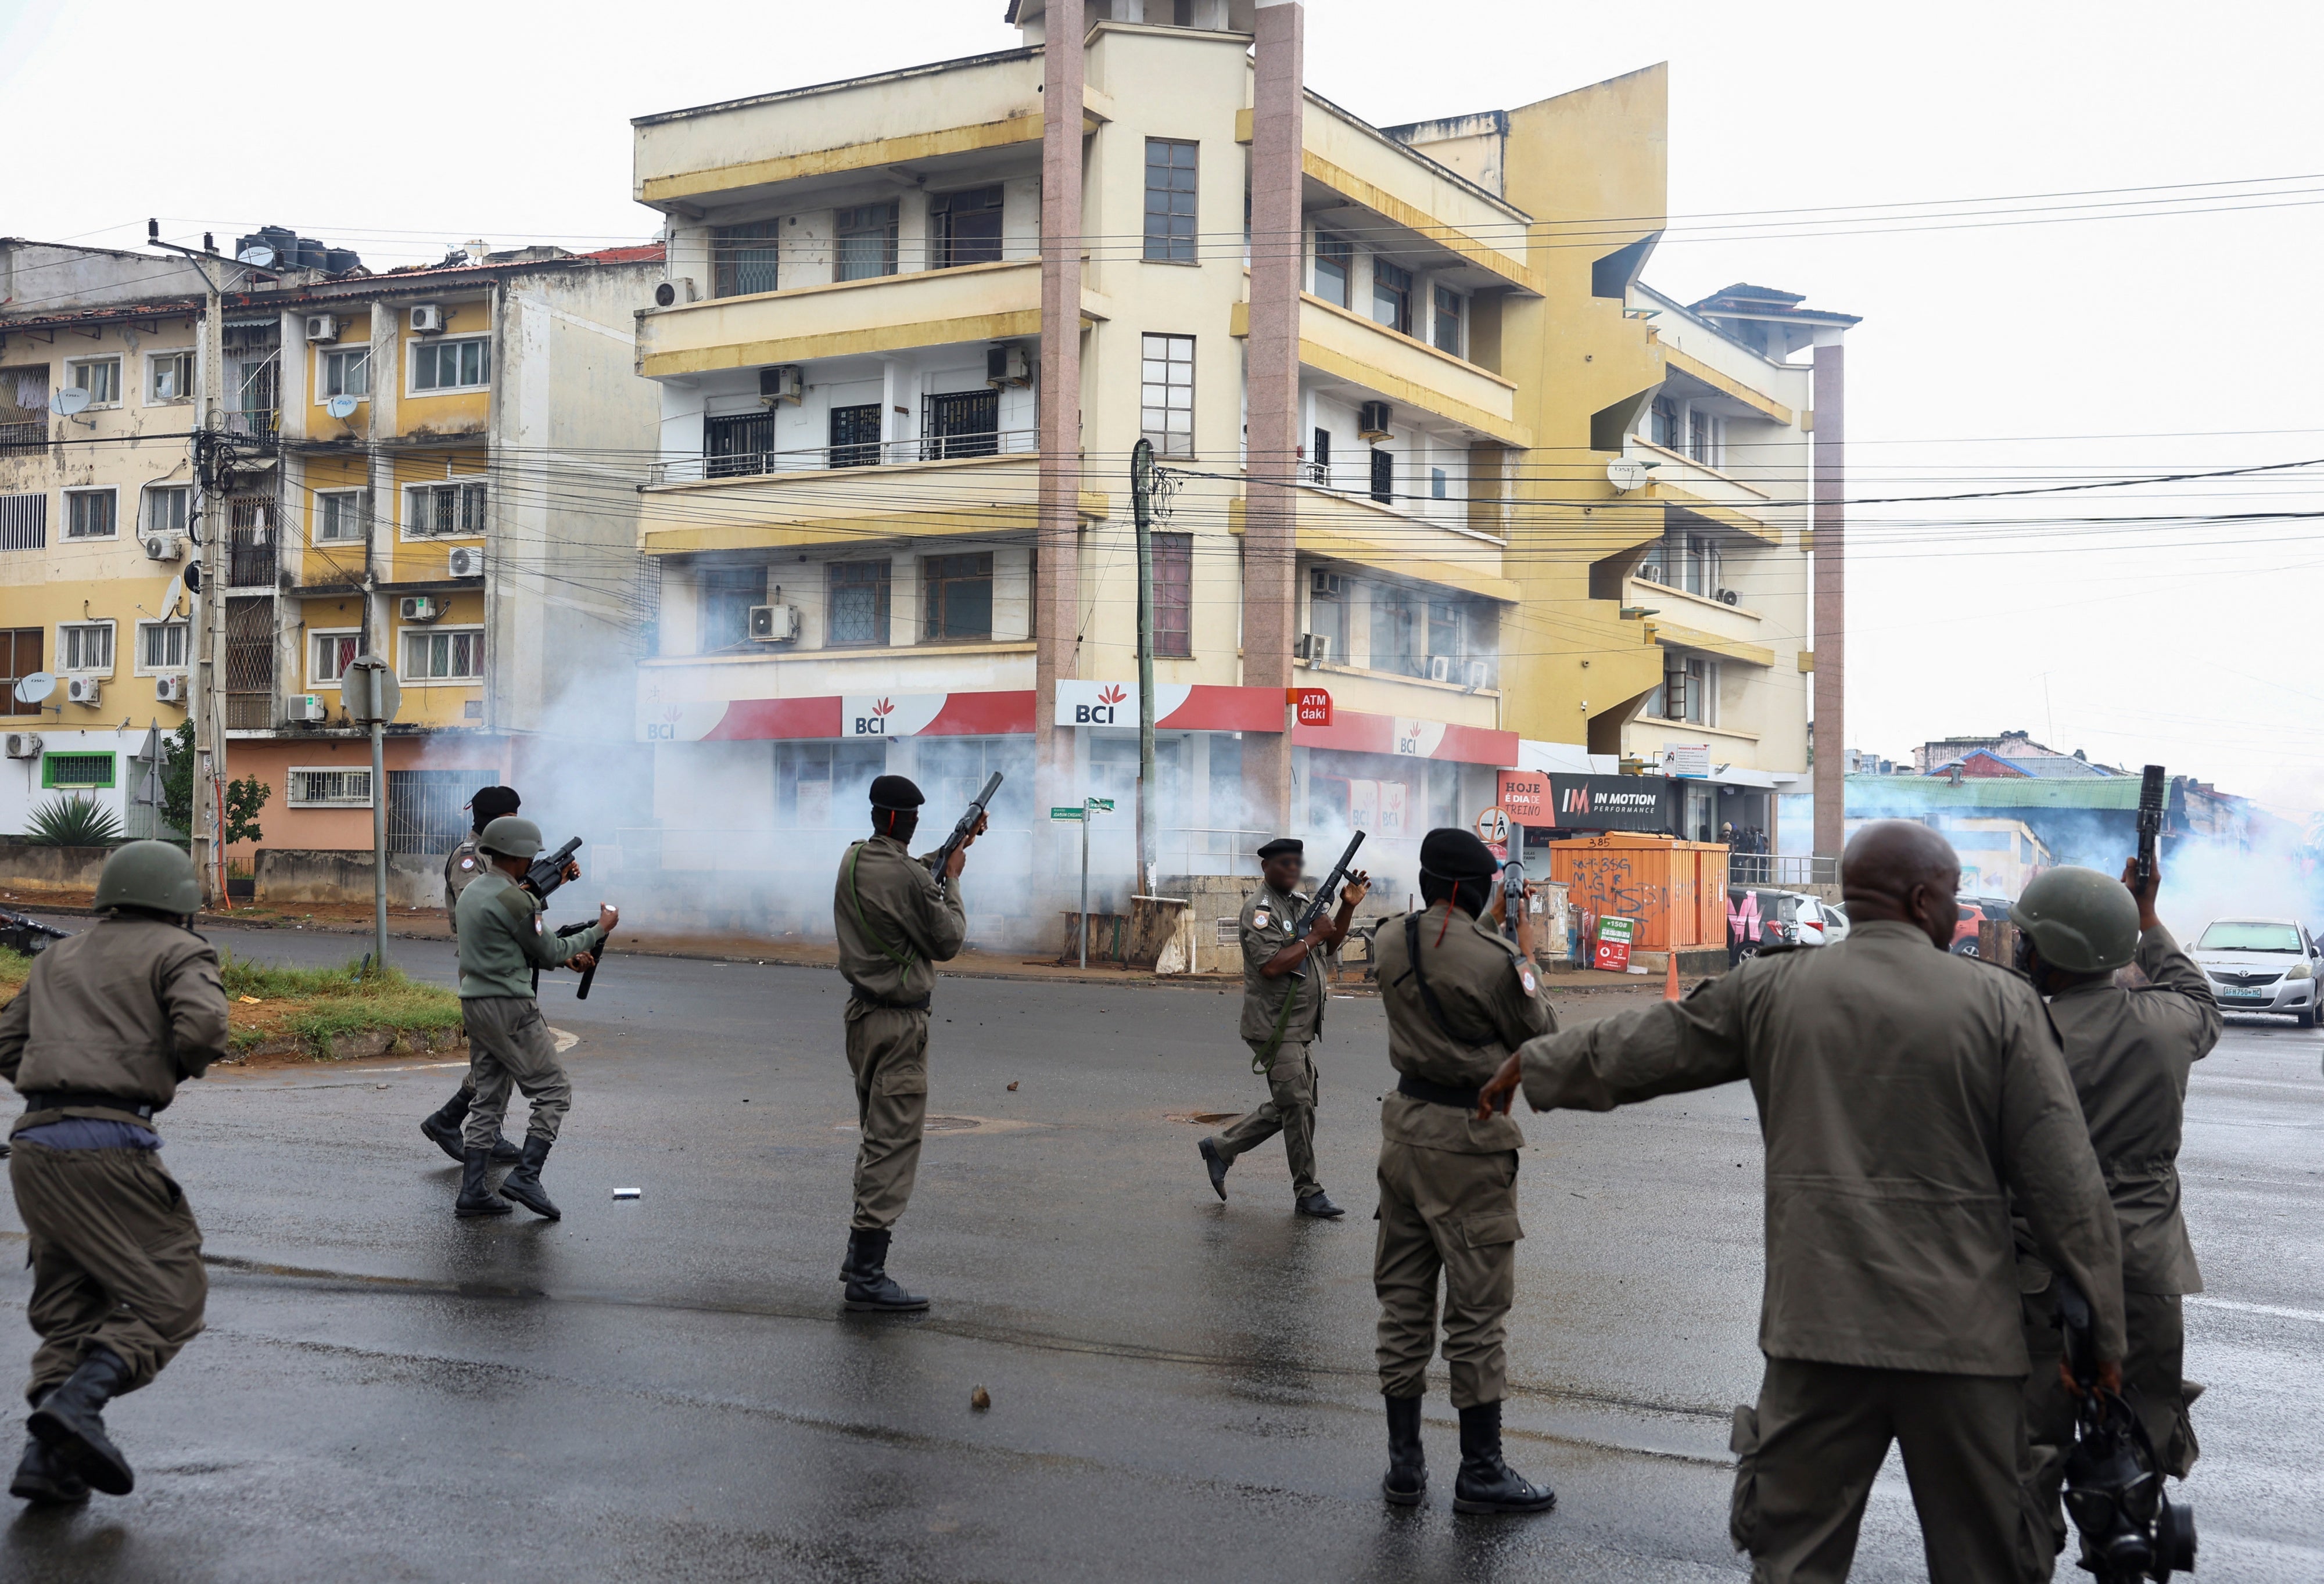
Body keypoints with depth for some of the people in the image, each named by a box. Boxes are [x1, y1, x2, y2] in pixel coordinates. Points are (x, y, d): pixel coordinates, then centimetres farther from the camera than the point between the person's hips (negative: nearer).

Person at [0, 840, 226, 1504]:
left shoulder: (61, 957, 24)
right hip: (109, 1145, -7)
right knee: (170, 1295, -1)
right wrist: (185, 1065, 5)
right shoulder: (179, 952, 4)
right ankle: (77, 1403, -21)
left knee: (69, 1309, 15)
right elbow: (203, 1025, -14)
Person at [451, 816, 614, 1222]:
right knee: (554, 1091, -1)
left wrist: (565, 957, 17)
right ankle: (525, 1177, -10)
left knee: (488, 1098, 12)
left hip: (474, 1005, 9)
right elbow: (549, 950, -7)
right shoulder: (513, 899, -16)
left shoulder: (472, 891, 14)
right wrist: (599, 930, 4)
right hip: (509, 1007, -9)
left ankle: (472, 1191, 8)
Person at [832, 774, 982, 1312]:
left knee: (876, 1136, 21)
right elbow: (947, 943, -10)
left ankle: (860, 1249, 29)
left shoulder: (854, 860, 5)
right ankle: (867, 1277, -7)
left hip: (862, 1013, 9)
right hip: (899, 1024, -9)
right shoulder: (910, 878, -21)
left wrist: (956, 846, 25)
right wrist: (952, 880, 2)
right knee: (894, 1145, -6)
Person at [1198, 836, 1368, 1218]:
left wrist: (1348, 906, 7)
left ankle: (1221, 1147, 26)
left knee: (1285, 1107, 14)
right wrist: (1312, 937, -17)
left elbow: (1329, 945, 20)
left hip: (1301, 1028, 9)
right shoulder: (1261, 909, -13)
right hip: (1274, 1026, -9)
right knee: (1298, 1108, -6)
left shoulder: (1299, 903, 15)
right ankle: (1309, 1193, 3)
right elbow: (1271, 966, -24)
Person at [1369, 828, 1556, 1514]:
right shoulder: (1493, 959, -19)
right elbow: (1539, 1038, -5)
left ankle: (1404, 1462, 19)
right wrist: (1528, 957, 4)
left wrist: (1487, 926, 16)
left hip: (1406, 1123, 7)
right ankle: (1480, 1470, 11)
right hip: (1469, 1137, -7)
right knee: (1478, 1307, 3)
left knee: (1403, 1298, 12)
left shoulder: (1390, 941, 0)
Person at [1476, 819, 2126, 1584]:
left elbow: (1638, 1047, 15)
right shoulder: (2001, 1001, -4)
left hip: (1818, 1325, 1)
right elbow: (2065, 1181, -4)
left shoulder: (1773, 989, 2)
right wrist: (2104, 1327, 5)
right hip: (1962, 1334, -1)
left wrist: (1533, 1064, 33)